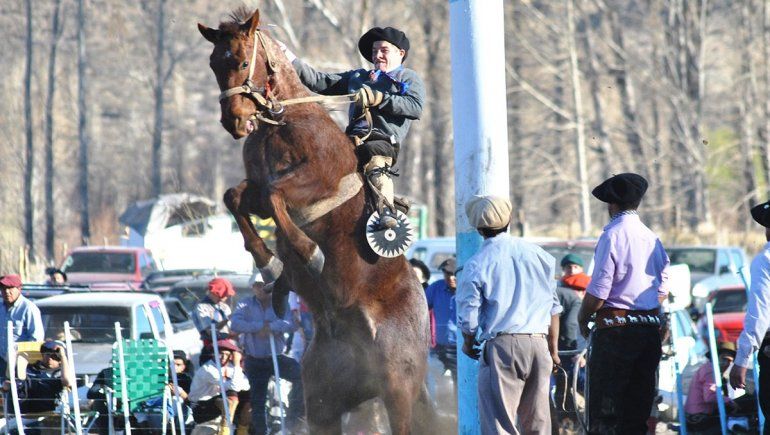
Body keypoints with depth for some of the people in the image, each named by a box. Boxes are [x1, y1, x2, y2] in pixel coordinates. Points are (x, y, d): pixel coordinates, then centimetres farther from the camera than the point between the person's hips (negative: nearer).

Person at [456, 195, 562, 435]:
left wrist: (468, 344, 18)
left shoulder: (476, 265, -4)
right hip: (539, 345, 5)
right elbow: (553, 307, 13)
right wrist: (553, 349, 21)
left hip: (502, 346, -4)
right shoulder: (537, 254, 9)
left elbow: (468, 317, -3)